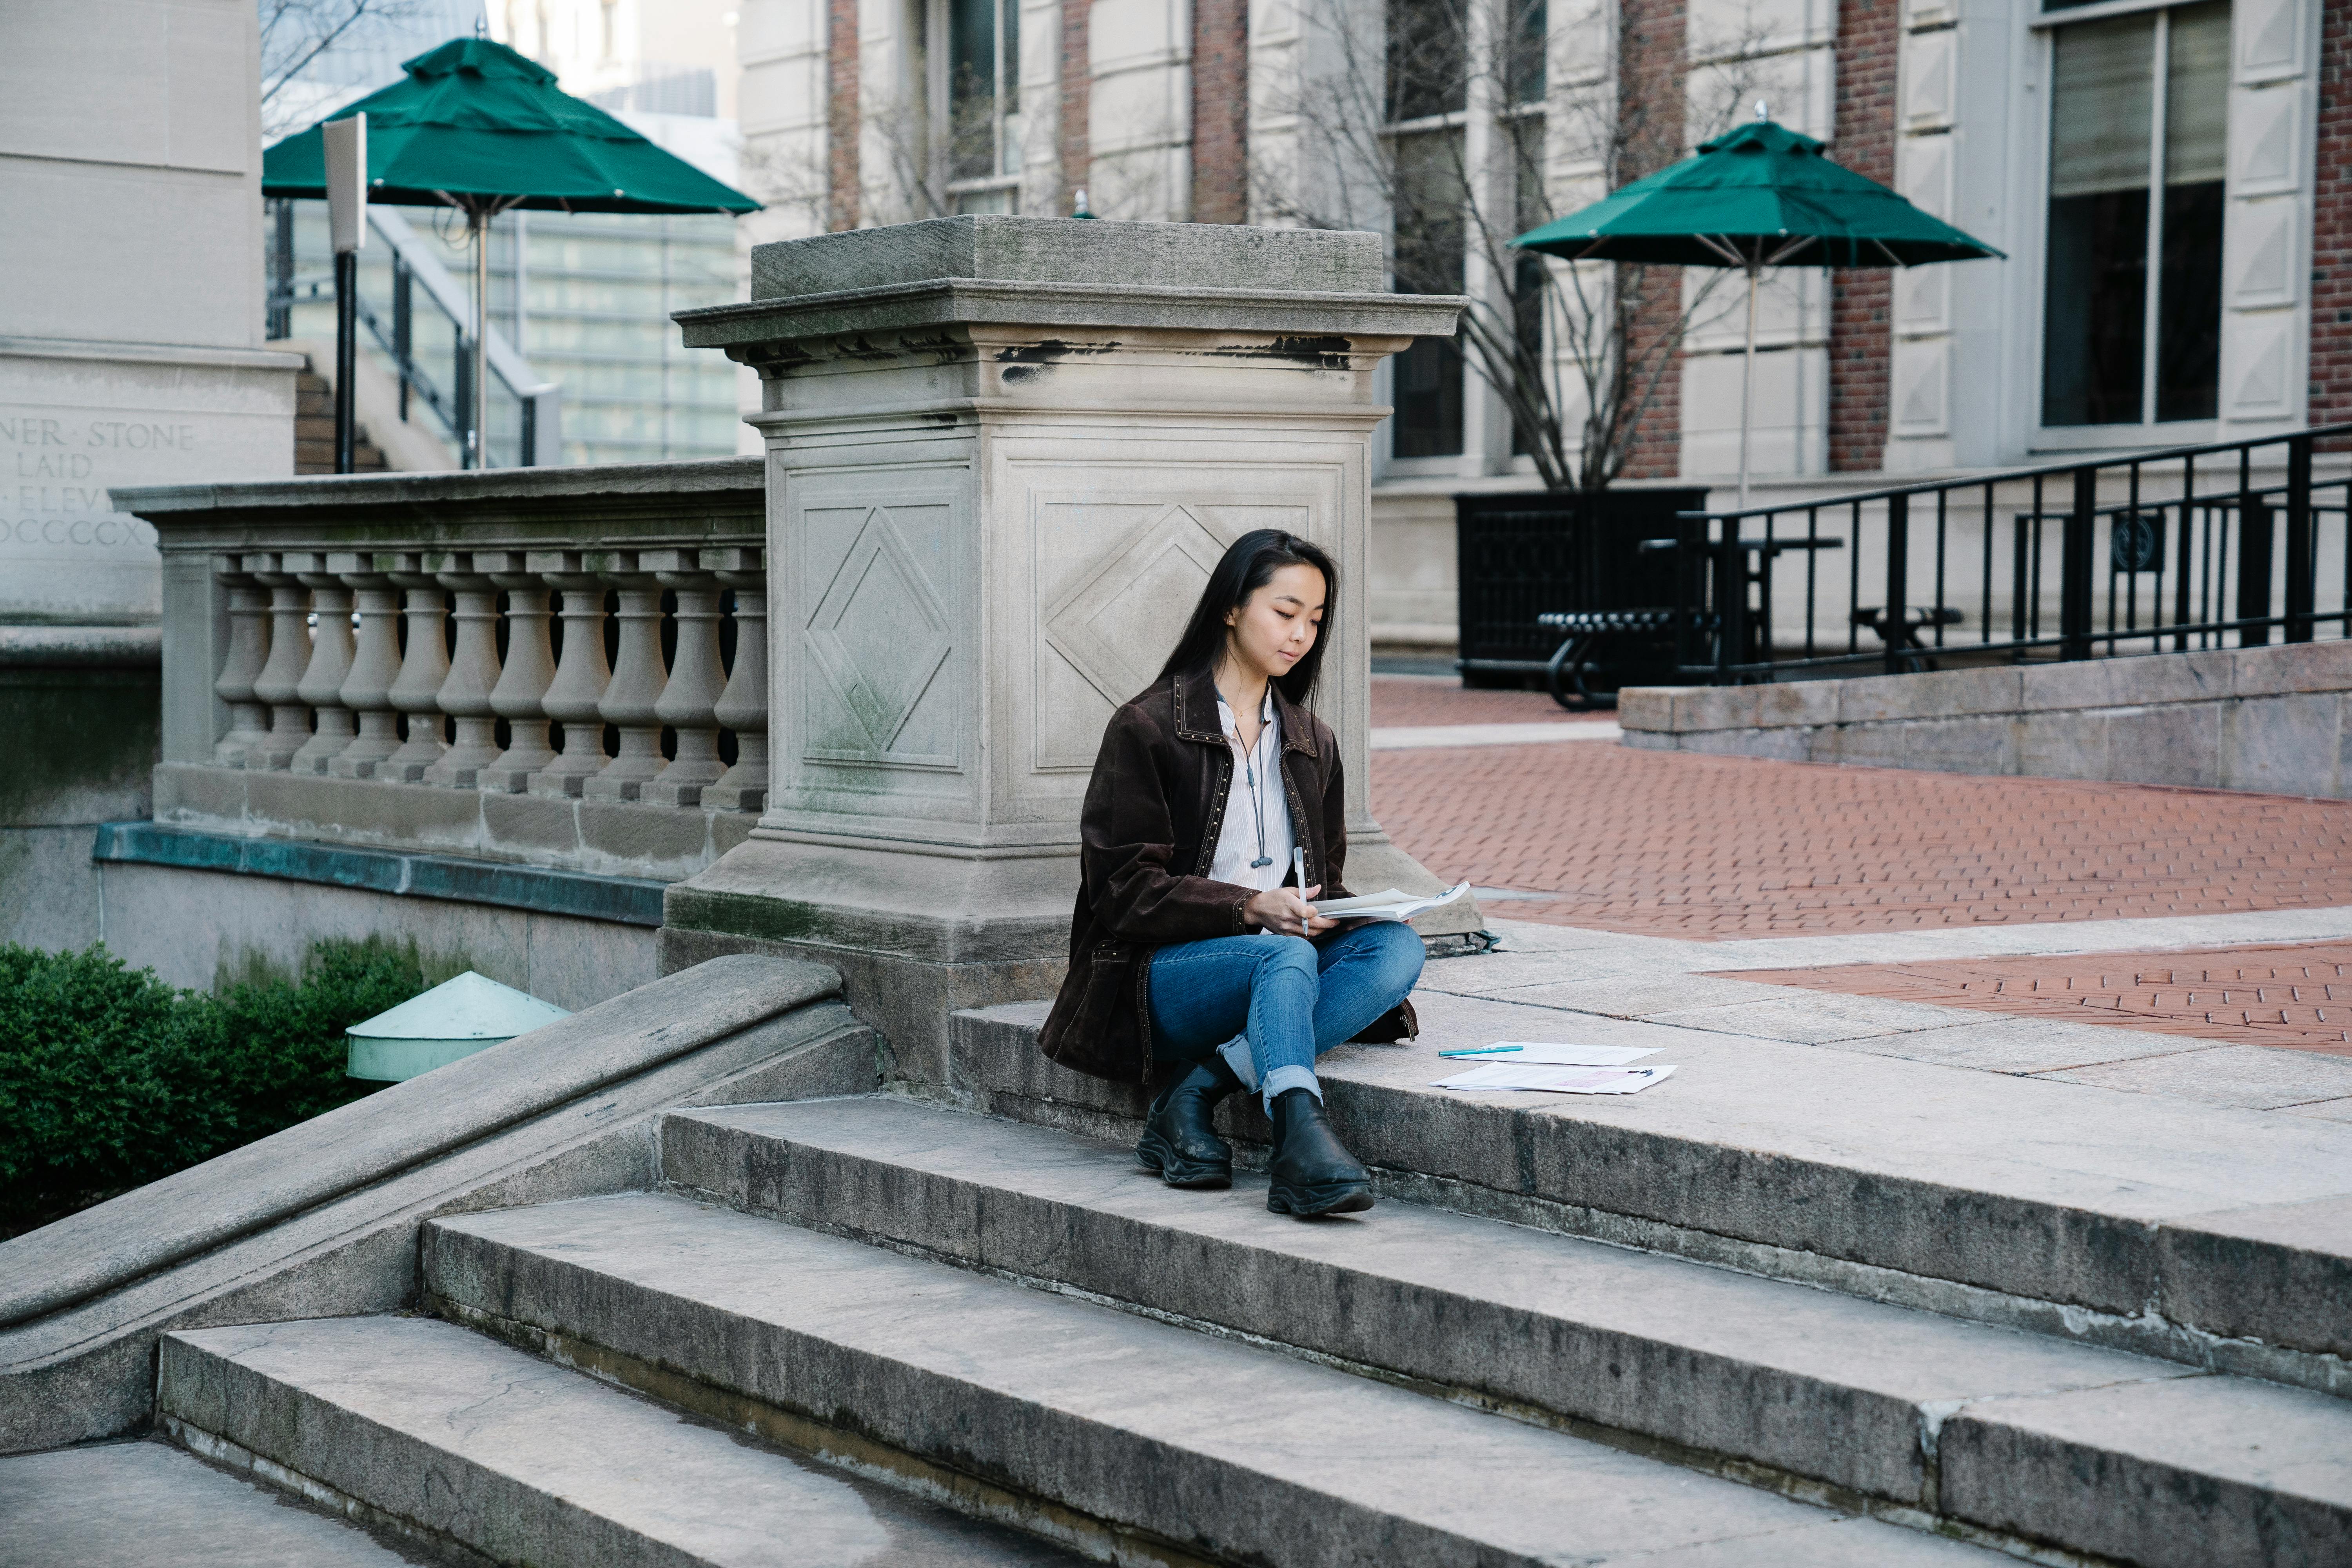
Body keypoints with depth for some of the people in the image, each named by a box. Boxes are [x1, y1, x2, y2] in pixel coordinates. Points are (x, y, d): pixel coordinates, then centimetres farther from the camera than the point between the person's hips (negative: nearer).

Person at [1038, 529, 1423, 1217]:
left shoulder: (1310, 742, 18)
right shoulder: (1145, 728, -2)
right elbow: (1124, 889, -9)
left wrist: (1328, 911, -5)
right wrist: (1248, 908, -21)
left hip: (1276, 963, 6)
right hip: (1156, 976, -5)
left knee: (1397, 947, -25)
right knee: (1284, 955, -36)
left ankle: (1195, 1089, -31)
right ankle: (1303, 1141, -55)